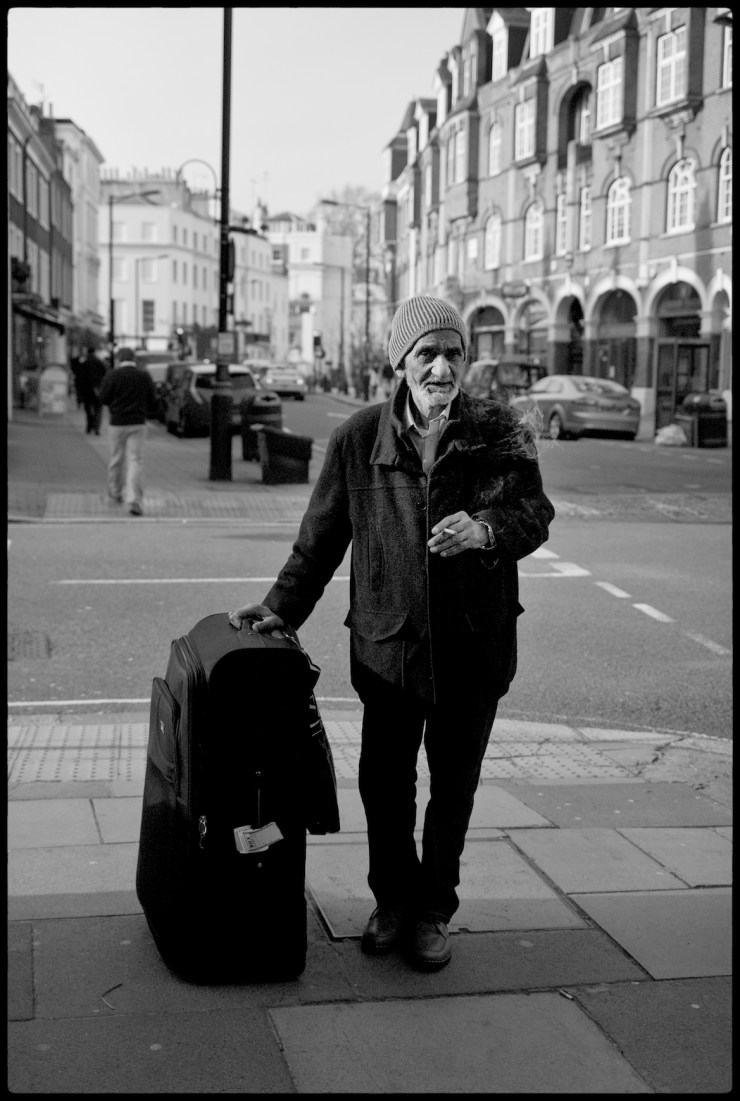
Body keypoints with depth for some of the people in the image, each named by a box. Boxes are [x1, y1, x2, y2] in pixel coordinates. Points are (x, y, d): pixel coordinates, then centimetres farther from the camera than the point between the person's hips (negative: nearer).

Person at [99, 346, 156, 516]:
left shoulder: (112, 376, -7)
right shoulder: (144, 376, 0)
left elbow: (103, 398, -4)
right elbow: (152, 400, 6)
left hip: (117, 423, 0)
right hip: (138, 423, 0)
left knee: (116, 459, 15)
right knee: (135, 461, -3)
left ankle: (115, 493, 31)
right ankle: (135, 501, -13)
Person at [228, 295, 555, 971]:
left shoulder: (501, 434, -5)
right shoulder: (358, 439, -3)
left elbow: (535, 514, -9)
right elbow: (322, 535, 6)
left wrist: (486, 529, -29)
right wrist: (283, 606, 5)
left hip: (473, 644, 0)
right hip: (387, 639, 0)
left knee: (453, 788, 13)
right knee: (384, 783, 9)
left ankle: (434, 912, 33)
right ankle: (393, 901, 34)